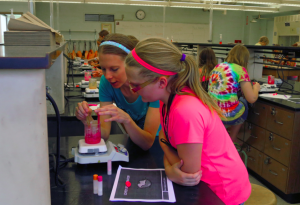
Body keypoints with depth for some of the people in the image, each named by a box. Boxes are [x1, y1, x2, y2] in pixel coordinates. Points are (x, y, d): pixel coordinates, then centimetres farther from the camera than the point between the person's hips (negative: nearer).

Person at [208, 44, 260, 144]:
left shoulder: (217, 66, 10)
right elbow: (252, 98, -10)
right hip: (227, 116, -5)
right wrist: (256, 88, 10)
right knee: (244, 102, 26)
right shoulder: (240, 70, -8)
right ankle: (232, 139, 37)